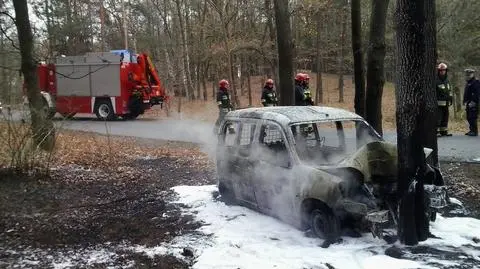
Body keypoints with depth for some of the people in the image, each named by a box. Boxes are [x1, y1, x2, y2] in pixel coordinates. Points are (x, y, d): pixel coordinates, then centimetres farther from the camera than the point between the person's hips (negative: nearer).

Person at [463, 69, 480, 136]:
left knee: (472, 118, -12)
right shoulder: (468, 83, 20)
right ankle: (472, 130, 18)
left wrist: (473, 102, -23)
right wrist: (465, 102, 17)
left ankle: (474, 131, -9)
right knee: (469, 118, 11)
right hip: (468, 104, 10)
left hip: (473, 103, -10)